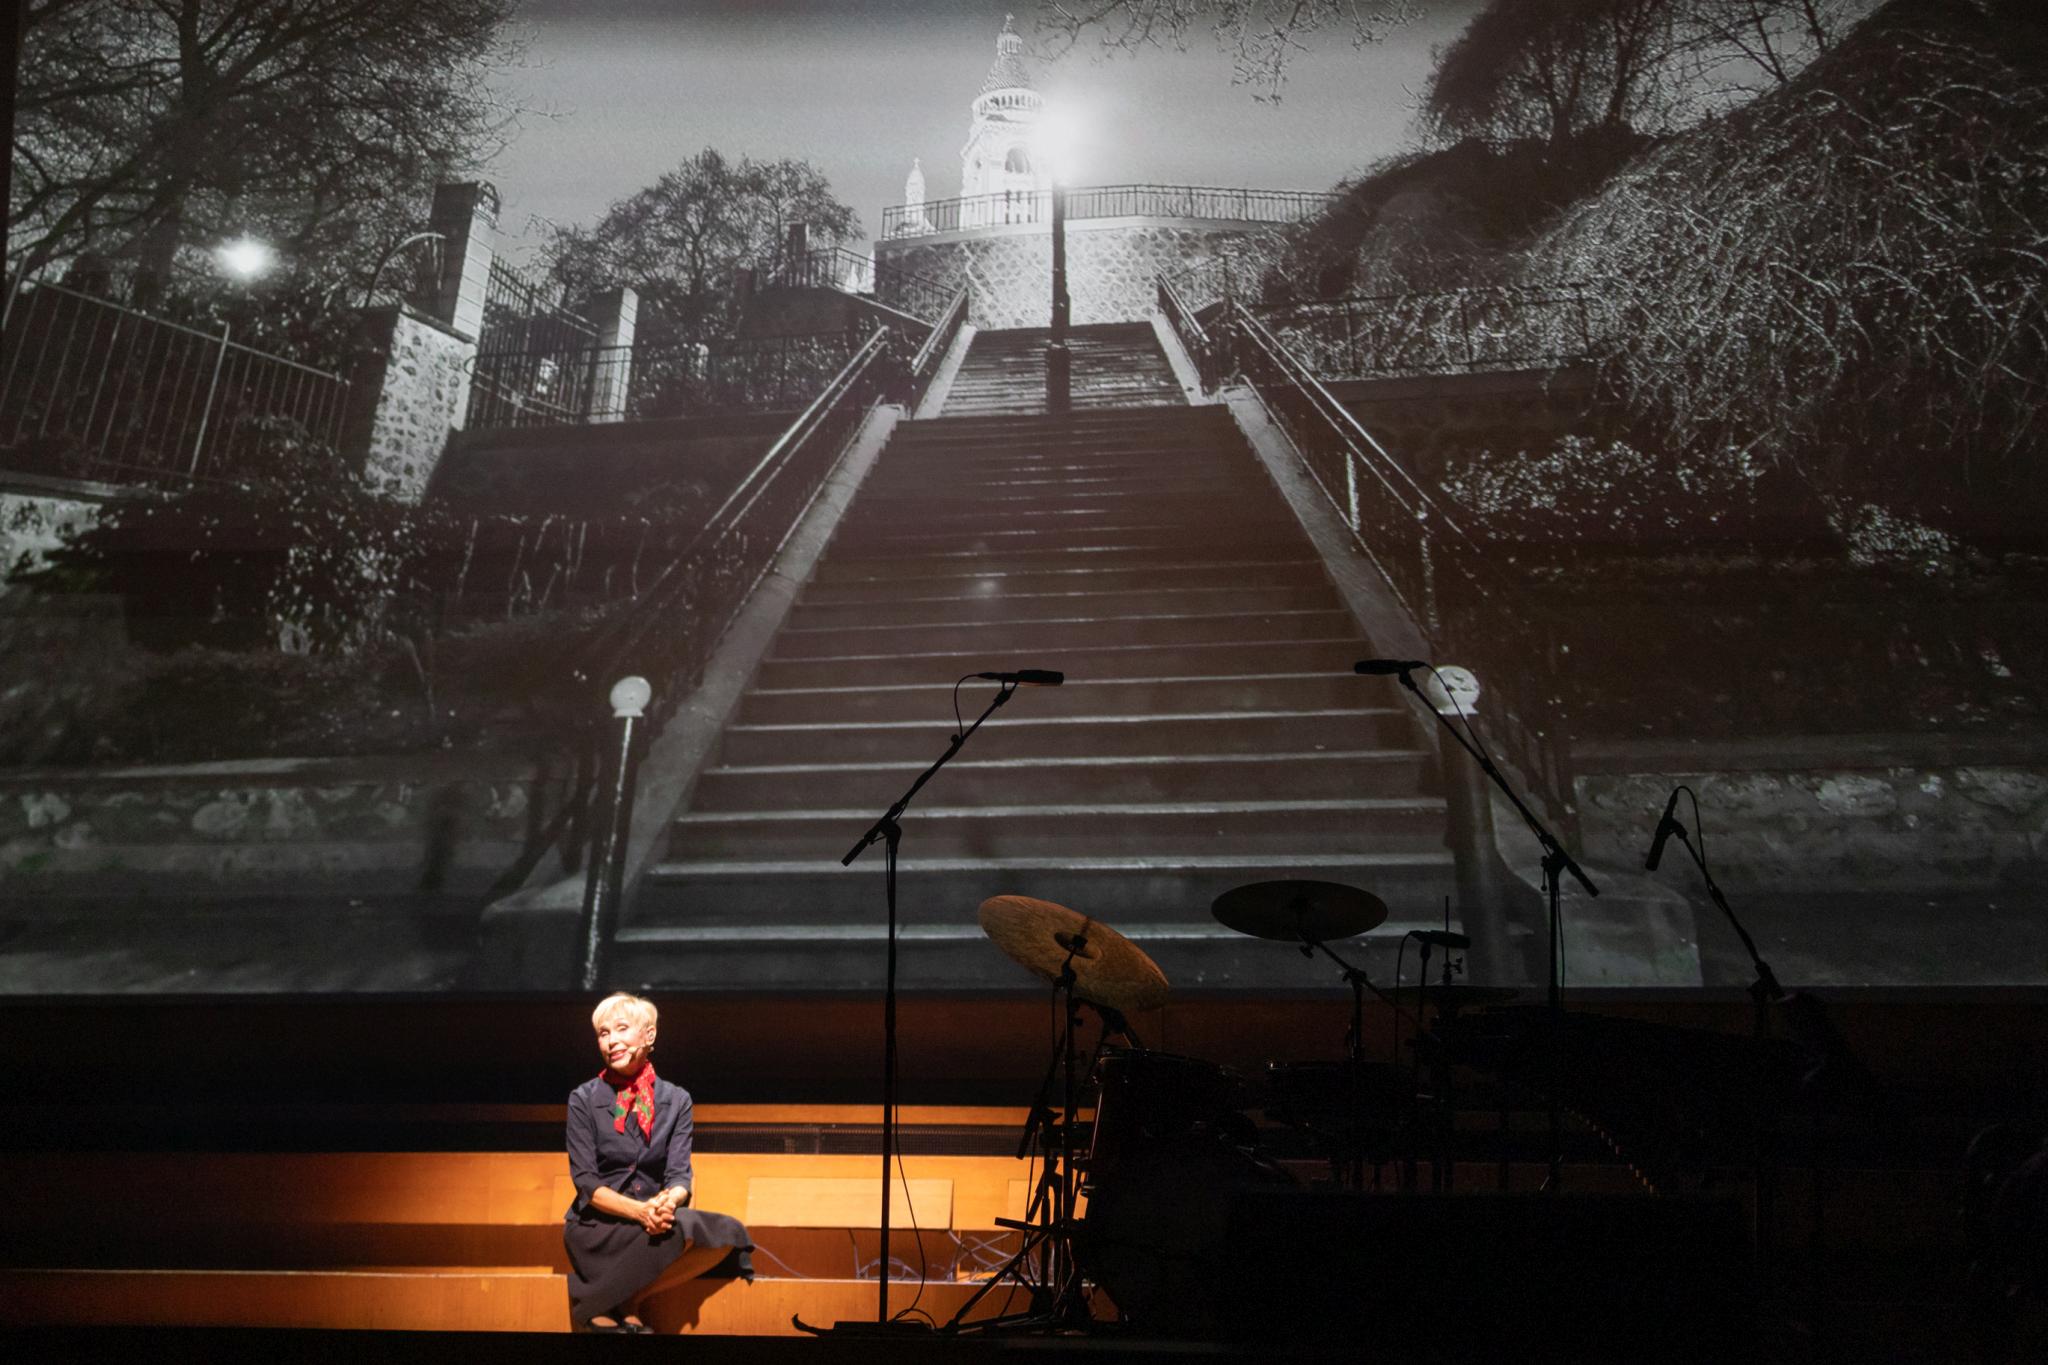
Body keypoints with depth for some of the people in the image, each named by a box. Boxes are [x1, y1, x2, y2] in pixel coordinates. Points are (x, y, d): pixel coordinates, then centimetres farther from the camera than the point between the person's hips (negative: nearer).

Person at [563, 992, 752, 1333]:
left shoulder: (676, 1100, 7)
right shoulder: (584, 1100, 0)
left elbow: (679, 1175, -1)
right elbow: (586, 1181, -7)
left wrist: (668, 1202, -26)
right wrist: (639, 1210, -24)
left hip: (651, 1220, 4)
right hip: (596, 1226, -4)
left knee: (726, 1234, -25)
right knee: (684, 1230, -32)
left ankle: (626, 1304, -14)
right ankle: (610, 1309, -14)